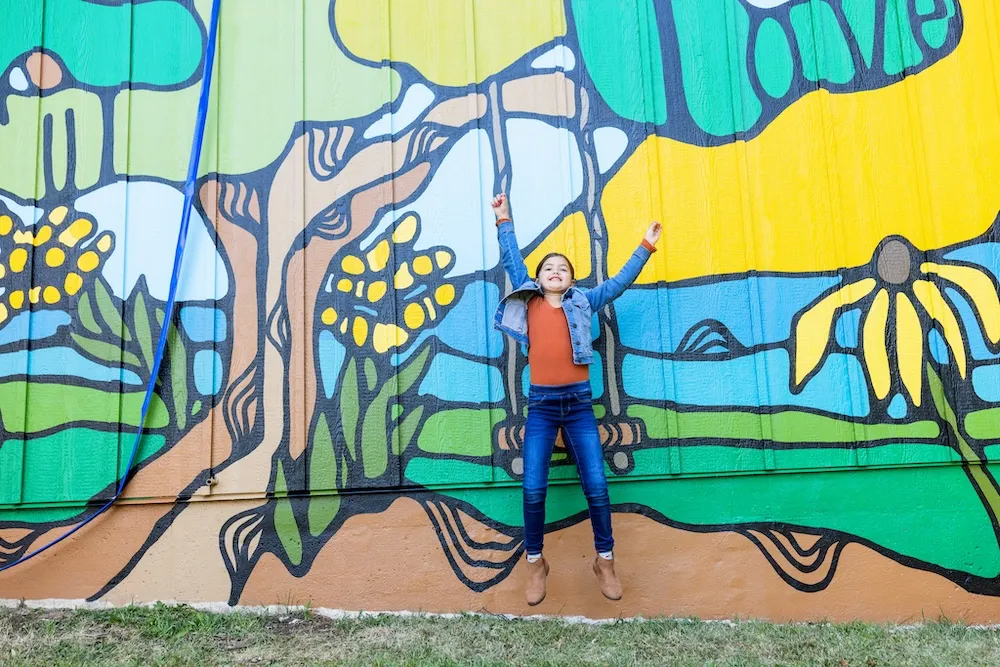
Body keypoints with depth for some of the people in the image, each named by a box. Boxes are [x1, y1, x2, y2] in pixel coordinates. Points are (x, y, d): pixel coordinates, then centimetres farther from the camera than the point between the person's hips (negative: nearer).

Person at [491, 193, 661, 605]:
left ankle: (605, 562, 15)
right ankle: (535, 564, 13)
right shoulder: (528, 301, 10)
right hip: (541, 405, 0)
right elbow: (511, 260, 15)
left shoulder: (583, 303, 10)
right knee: (533, 489, -6)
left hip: (579, 403, 0)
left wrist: (646, 247, 19)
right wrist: (504, 221, 15)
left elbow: (621, 281, 17)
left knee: (596, 486, -3)